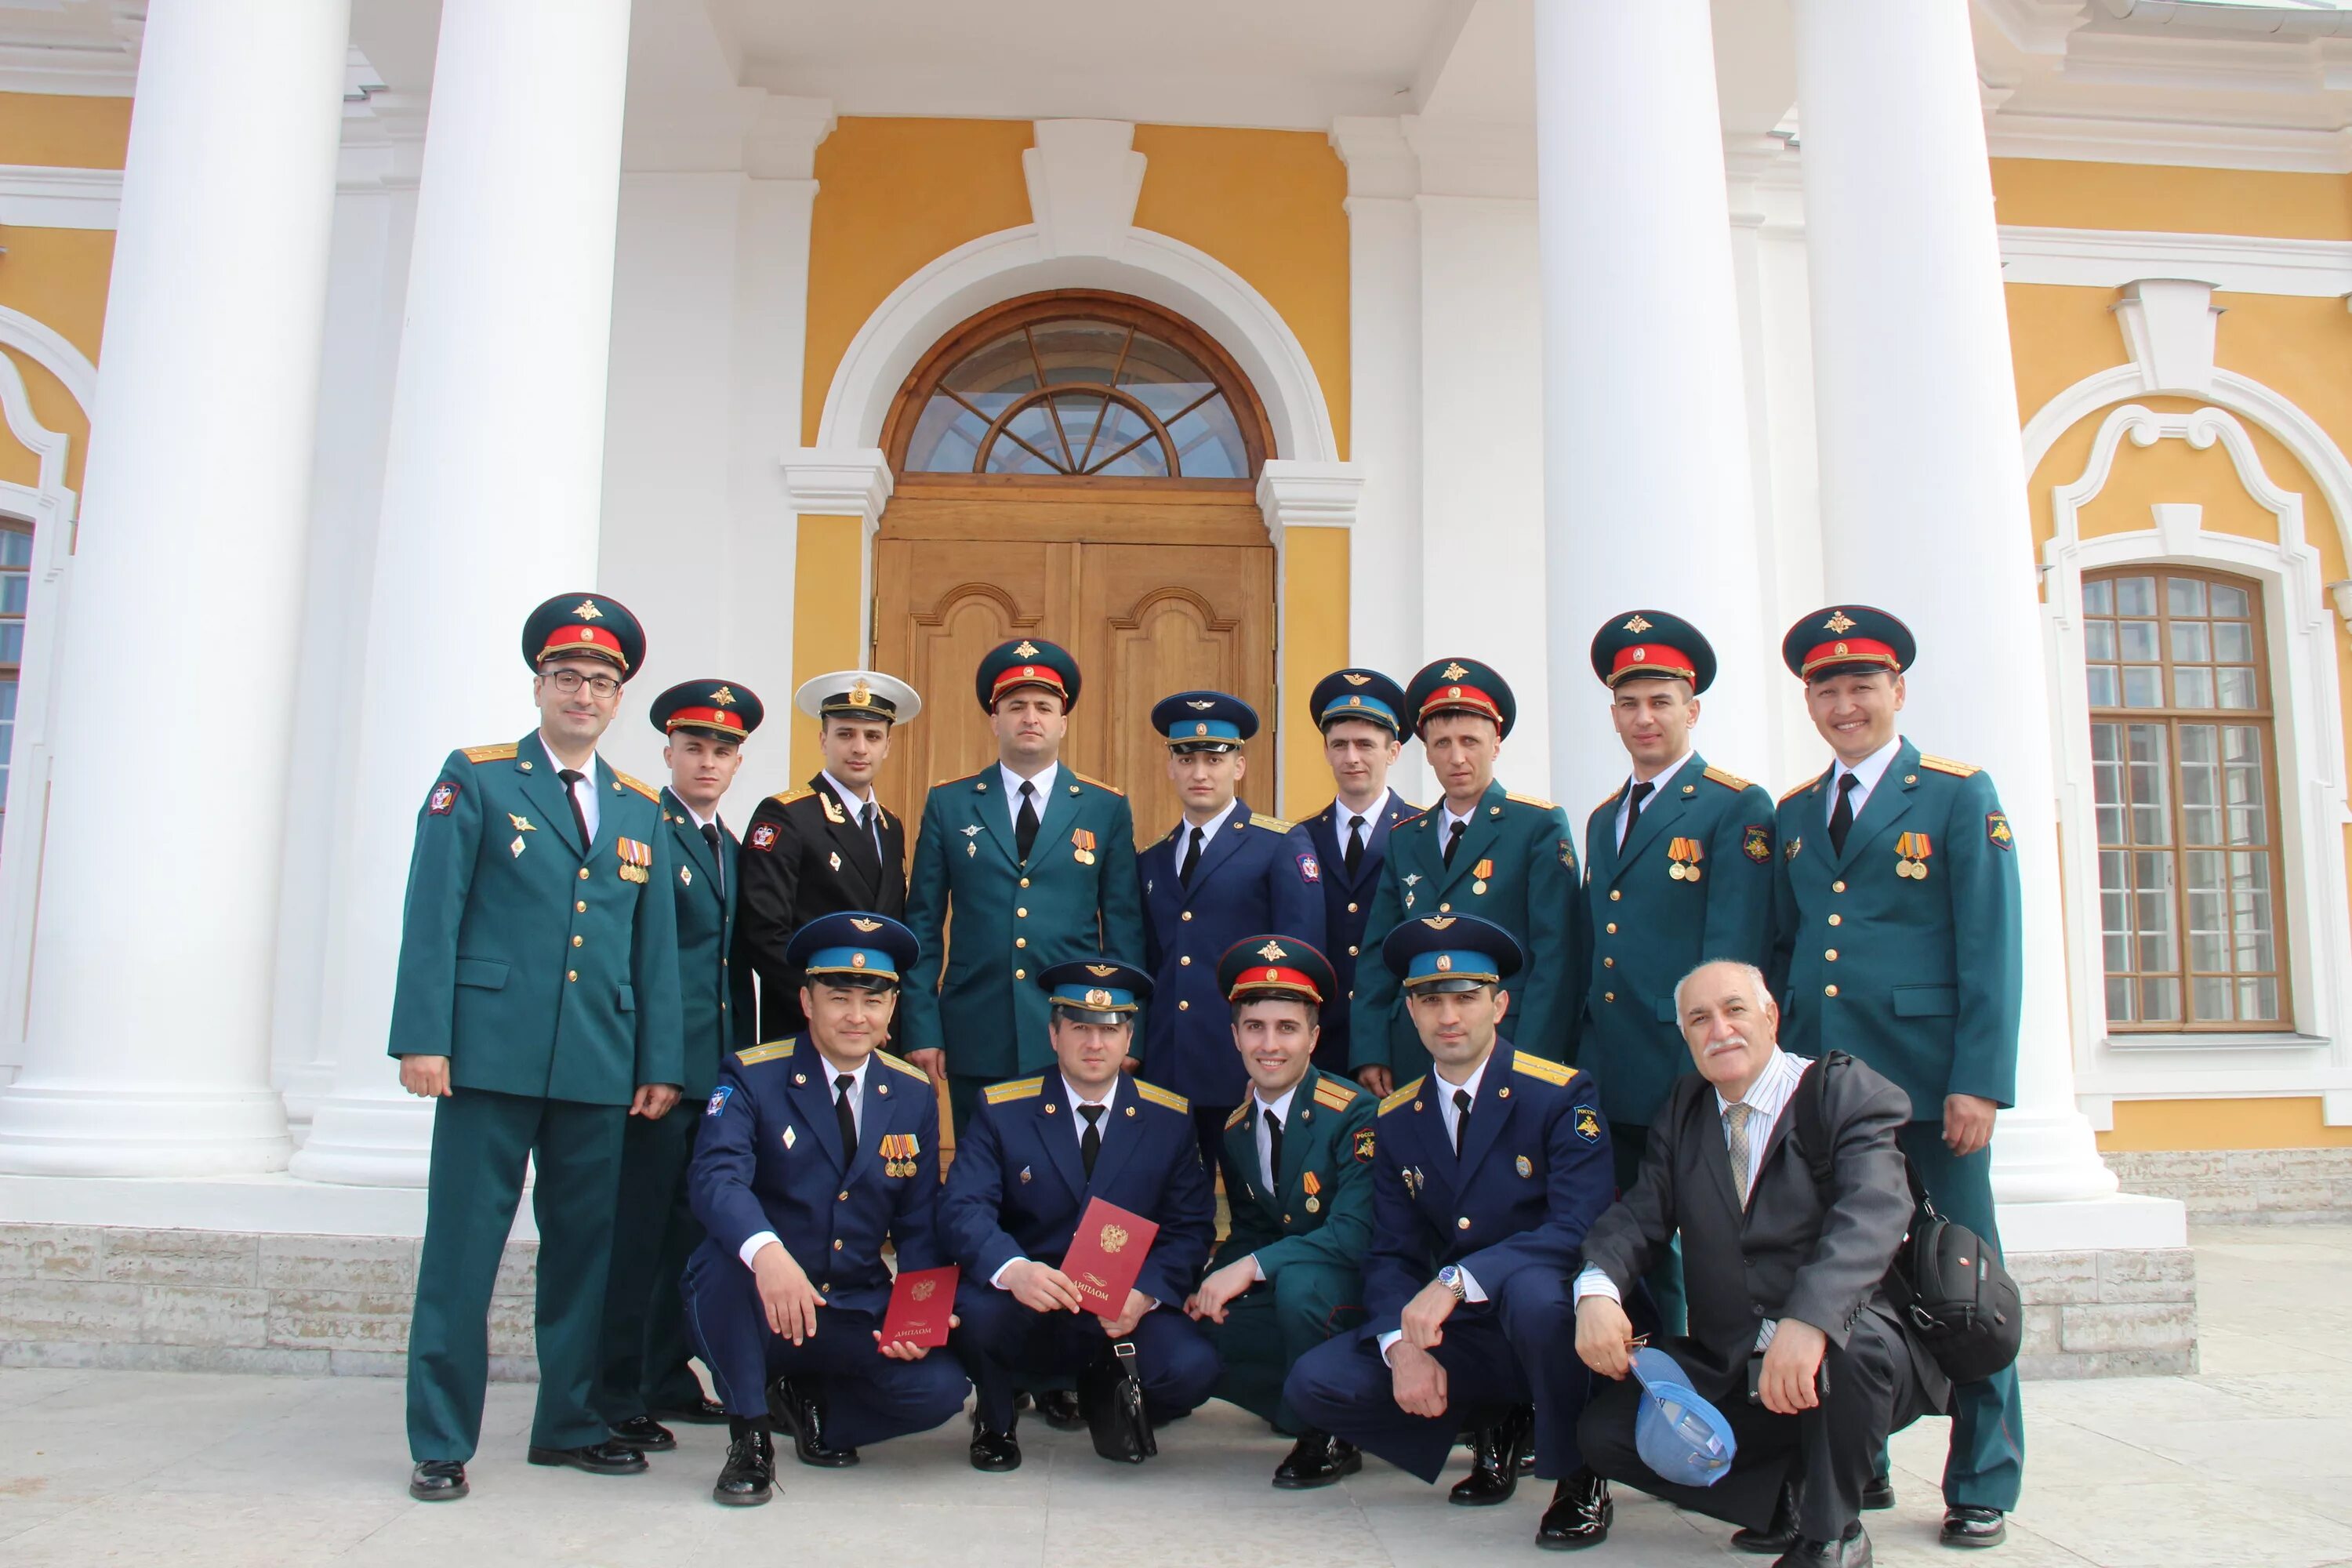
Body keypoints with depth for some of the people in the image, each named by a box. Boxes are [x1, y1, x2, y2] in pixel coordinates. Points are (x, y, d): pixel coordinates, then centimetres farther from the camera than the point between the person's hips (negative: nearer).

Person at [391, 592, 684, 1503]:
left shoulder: (641, 811, 15)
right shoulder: (475, 779, 4)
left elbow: (656, 947, 13)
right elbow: (431, 917, -3)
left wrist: (662, 1064, 8)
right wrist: (422, 1038, -11)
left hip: (601, 1069, 4)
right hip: (491, 1053, -4)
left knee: (583, 1248, 10)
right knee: (463, 1248, 0)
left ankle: (569, 1425, 23)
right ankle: (440, 1444, 10)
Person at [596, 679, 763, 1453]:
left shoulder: (733, 848, 18)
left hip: (718, 1070, 8)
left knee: (693, 1230, 12)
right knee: (637, 1233, -3)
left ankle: (668, 1380, 23)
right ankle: (617, 1397, 6)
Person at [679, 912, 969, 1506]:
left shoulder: (914, 1096, 5)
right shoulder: (751, 1077, -7)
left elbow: (919, 1227, 7)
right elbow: (717, 1178, -25)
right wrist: (766, 1251, -46)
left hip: (857, 1317, 3)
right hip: (758, 1310, -3)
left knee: (940, 1388, -21)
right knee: (726, 1258, -34)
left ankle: (812, 1397, 11)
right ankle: (749, 1438, -11)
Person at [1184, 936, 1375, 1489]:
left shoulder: (1354, 1114, -17)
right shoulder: (1234, 1128, 4)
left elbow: (1355, 1235, -24)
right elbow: (1249, 1232, 11)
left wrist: (1252, 1267, -28)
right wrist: (1214, 1285, -10)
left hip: (1354, 1290, -6)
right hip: (1277, 1294, 6)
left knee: (1297, 1279, -37)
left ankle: (1331, 1435, -12)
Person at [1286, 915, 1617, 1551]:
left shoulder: (1561, 1094, -9)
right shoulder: (1396, 1121, 6)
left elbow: (1580, 1229, -20)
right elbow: (1391, 1255, 3)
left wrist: (1456, 1281, -30)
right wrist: (1404, 1347, -17)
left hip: (1542, 1317, -4)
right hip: (1458, 1336, 5)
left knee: (1531, 1287, -39)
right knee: (1314, 1383, -15)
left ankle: (1580, 1477, -9)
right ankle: (1490, 1425, 11)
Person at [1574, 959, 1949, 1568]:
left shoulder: (1849, 1092, -7)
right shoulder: (1681, 1111, 11)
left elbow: (1871, 1215, -24)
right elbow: (1639, 1215, 0)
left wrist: (1810, 1320, -42)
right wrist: (1598, 1290, -23)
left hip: (1851, 1356, -4)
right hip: (1729, 1367, 5)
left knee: (1850, 1343, -37)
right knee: (1605, 1431, -12)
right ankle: (1790, 1495, 6)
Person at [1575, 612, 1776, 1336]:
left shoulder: (1737, 809, -3)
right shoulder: (1603, 819, 19)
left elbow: (1735, 957, -11)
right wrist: (1581, 1067, 12)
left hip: (1694, 1082, -7)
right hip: (1609, 1086, 7)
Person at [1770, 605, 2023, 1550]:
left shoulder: (1959, 796, 0)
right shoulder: (1794, 815, 14)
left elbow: (1991, 948, -6)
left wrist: (1980, 1081, -13)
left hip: (1928, 1077, -4)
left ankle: (1982, 1485, 17)